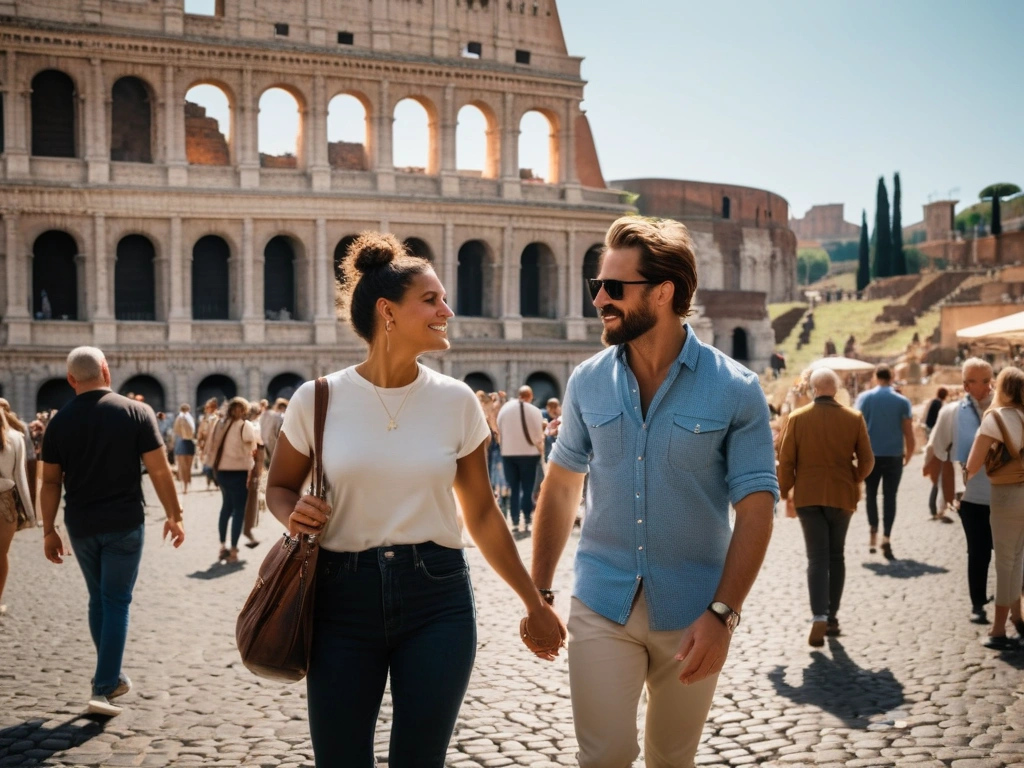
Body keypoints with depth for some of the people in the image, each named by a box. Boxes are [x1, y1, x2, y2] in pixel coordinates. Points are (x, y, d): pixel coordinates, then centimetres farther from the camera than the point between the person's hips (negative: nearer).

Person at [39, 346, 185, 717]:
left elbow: (50, 481, 1)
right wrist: (174, 515, -1)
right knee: (116, 602, 3)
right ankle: (103, 689, -1)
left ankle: (111, 677, 27)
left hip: (81, 526, 3)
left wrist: (49, 530, 8)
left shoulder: (60, 421, 0)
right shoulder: (137, 412, -7)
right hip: (124, 523, -3)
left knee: (98, 599, 18)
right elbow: (159, 470, -10)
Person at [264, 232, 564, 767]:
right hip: (344, 600, -1)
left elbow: (482, 513, 8)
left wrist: (533, 603, 10)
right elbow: (280, 487, 11)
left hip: (436, 601, 1)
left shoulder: (456, 401, -1)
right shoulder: (317, 399, -5)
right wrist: (294, 514, -13)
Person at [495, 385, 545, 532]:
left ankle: (515, 522, 10)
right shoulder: (535, 411, -10)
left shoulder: (505, 408, 0)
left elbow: (499, 431, 5)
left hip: (508, 453, 3)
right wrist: (541, 451, 9)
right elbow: (538, 435, -6)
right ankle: (527, 521, -1)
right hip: (529, 453, -3)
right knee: (527, 489, 3)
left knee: (513, 489, 9)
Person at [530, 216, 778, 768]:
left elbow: (755, 509, -10)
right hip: (601, 604, 1)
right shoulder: (587, 382, -1)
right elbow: (561, 487, 7)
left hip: (691, 612, -1)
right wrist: (539, 592, 4)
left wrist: (722, 613, -18)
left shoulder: (734, 390, -10)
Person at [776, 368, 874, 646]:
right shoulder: (854, 418, -2)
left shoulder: (797, 418, -5)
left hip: (808, 496, -1)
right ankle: (832, 617, 18)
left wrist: (785, 491, 7)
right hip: (842, 495, 1)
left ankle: (819, 617, -15)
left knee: (817, 557, 0)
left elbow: (786, 460, -5)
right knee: (836, 555, 14)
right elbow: (867, 460, 0)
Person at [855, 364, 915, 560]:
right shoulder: (902, 401, 1)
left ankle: (873, 531, 8)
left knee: (871, 494, 16)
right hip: (894, 456, 0)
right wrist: (908, 454, 14)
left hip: (871, 455, 0)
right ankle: (886, 539, -5)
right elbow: (908, 433, -1)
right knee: (889, 496, 3)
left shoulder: (864, 397, 0)